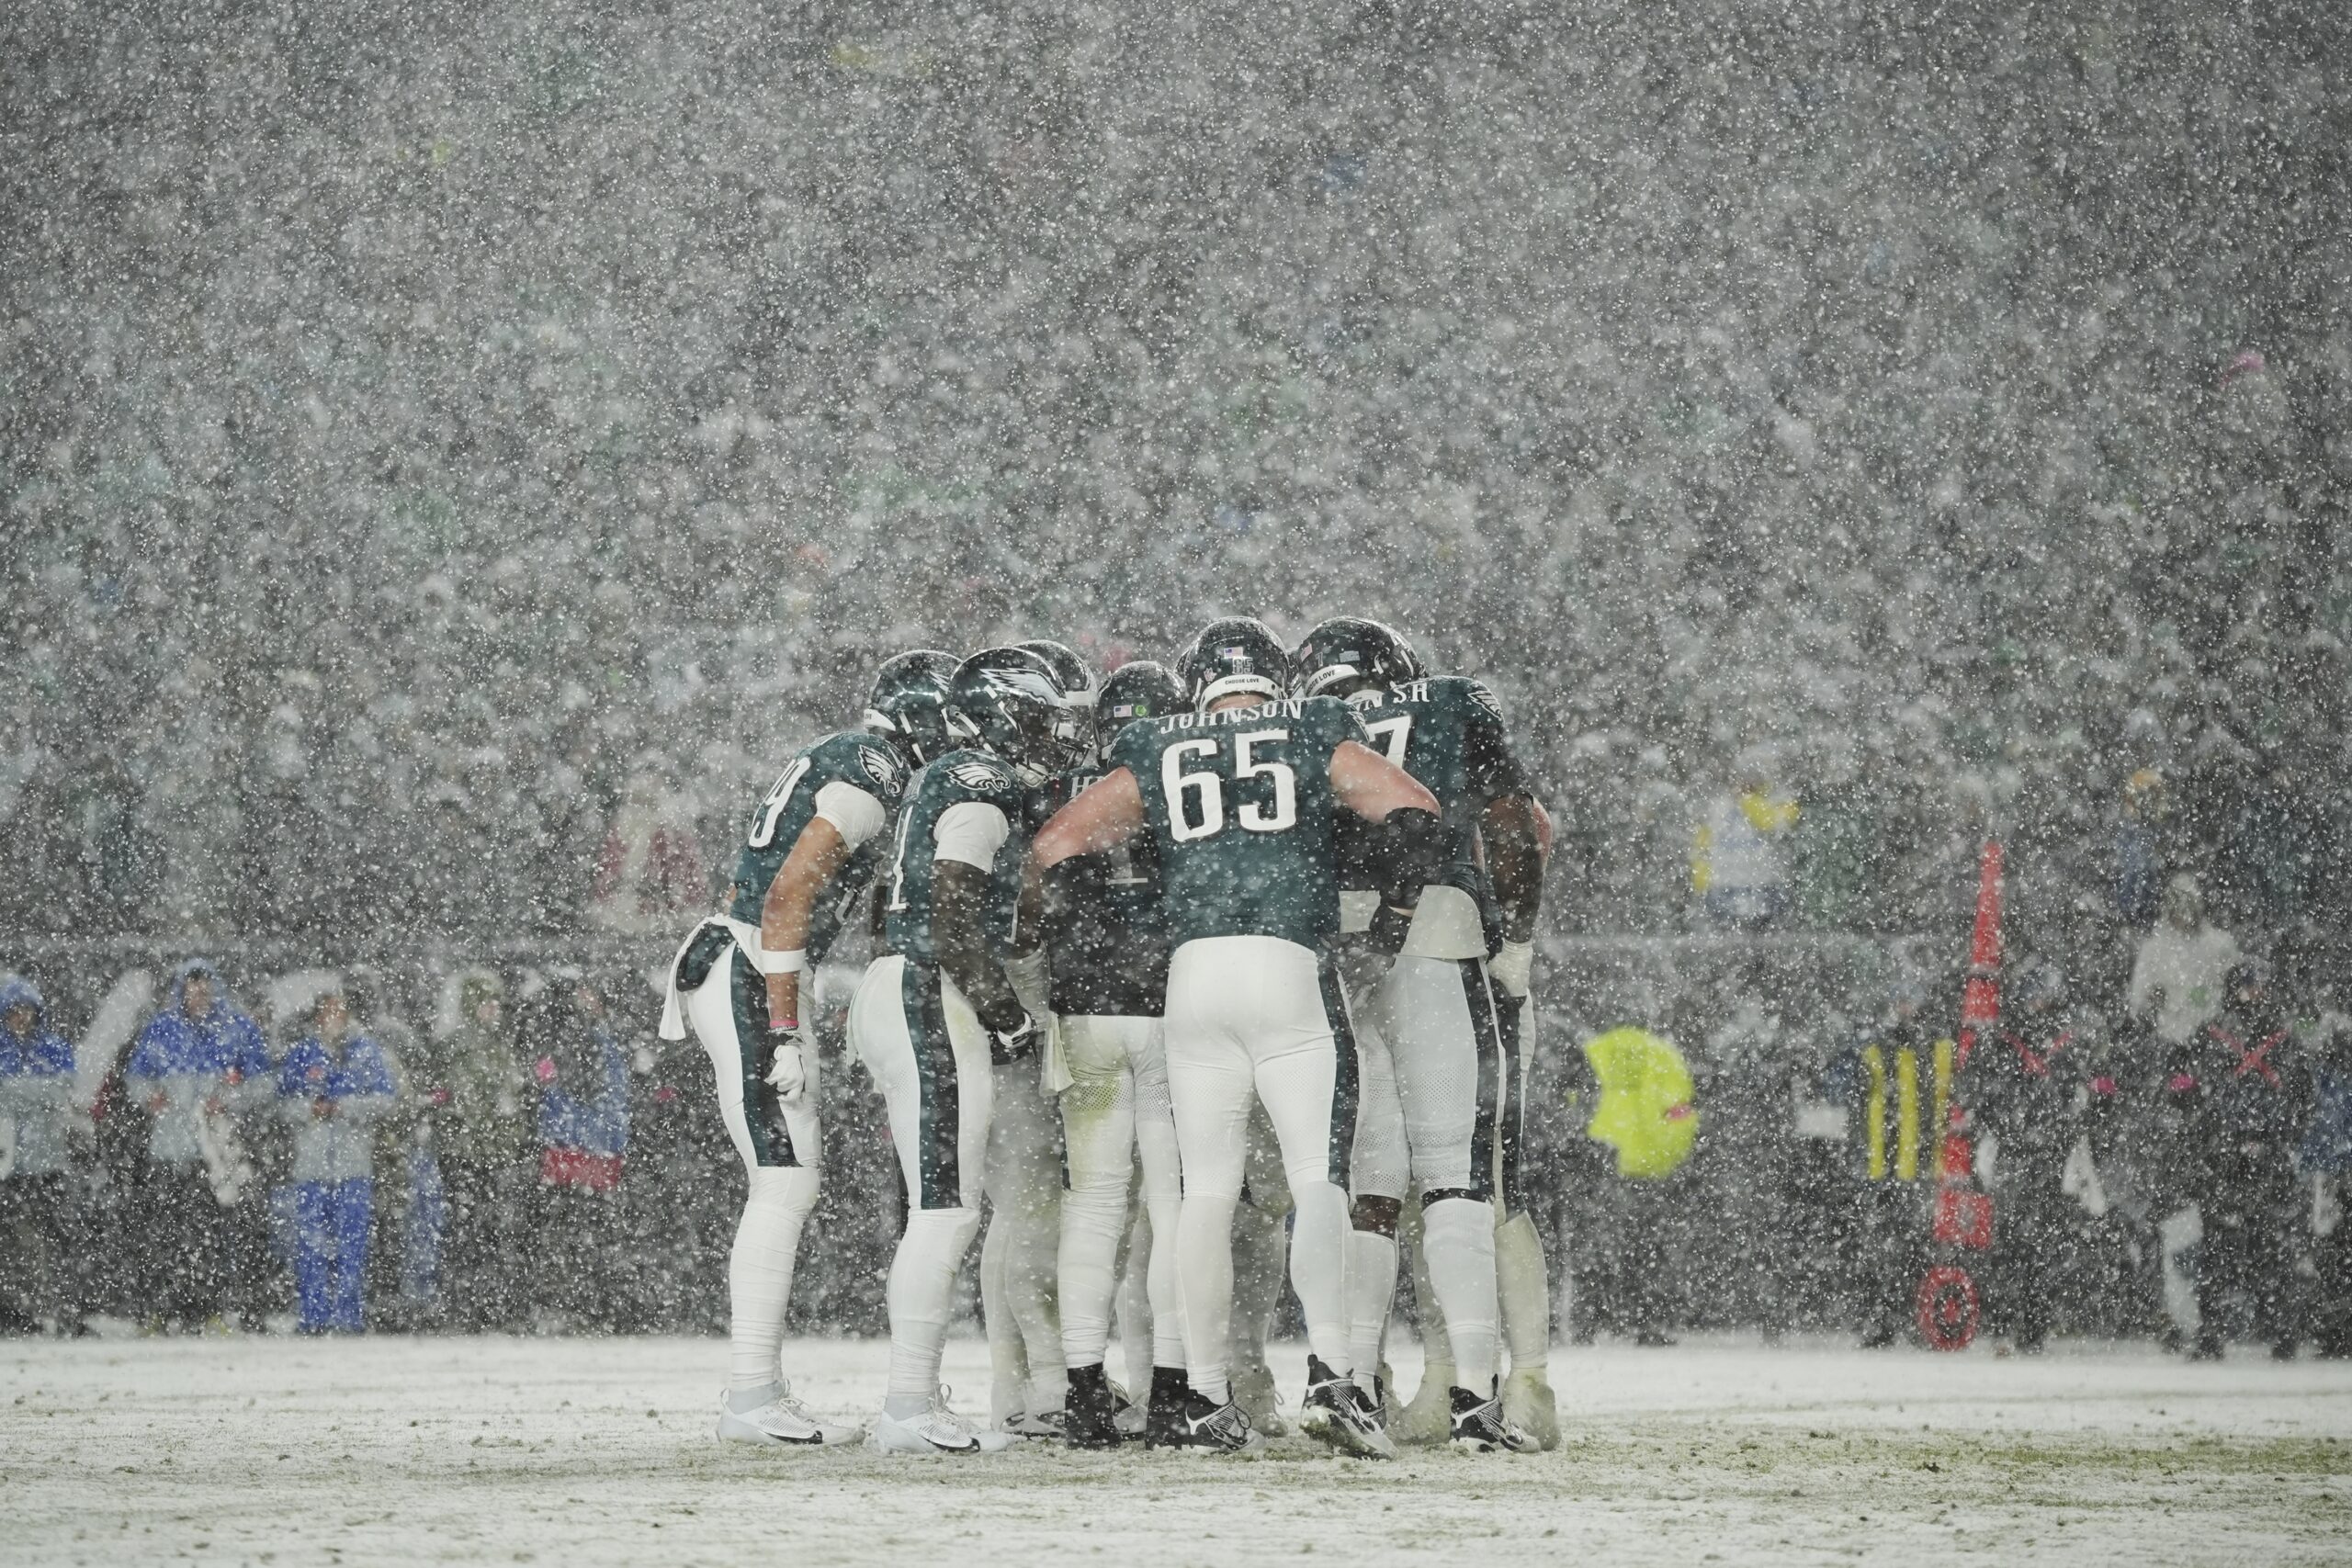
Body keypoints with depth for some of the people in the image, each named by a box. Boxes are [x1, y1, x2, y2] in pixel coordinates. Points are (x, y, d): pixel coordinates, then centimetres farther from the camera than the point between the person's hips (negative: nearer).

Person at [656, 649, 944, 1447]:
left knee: (791, 1186, 11)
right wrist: (784, 1031, -21)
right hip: (753, 984, -10)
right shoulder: (871, 774, -11)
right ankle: (752, 1396, -13)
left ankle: (756, 1391, 10)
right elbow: (790, 892, -20)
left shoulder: (836, 760, 19)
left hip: (731, 966, 10)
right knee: (783, 1186, -11)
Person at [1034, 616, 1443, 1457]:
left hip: (1193, 973, 2)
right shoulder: (1318, 740, 13)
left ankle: (1206, 1396, 9)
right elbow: (1417, 817, 2)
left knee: (1206, 1190, 9)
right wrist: (1384, 936, 8)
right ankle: (1331, 1374, -24)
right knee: (1317, 1180, -7)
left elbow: (1053, 849, 17)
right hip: (1293, 968, -2)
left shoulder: (1155, 759, 19)